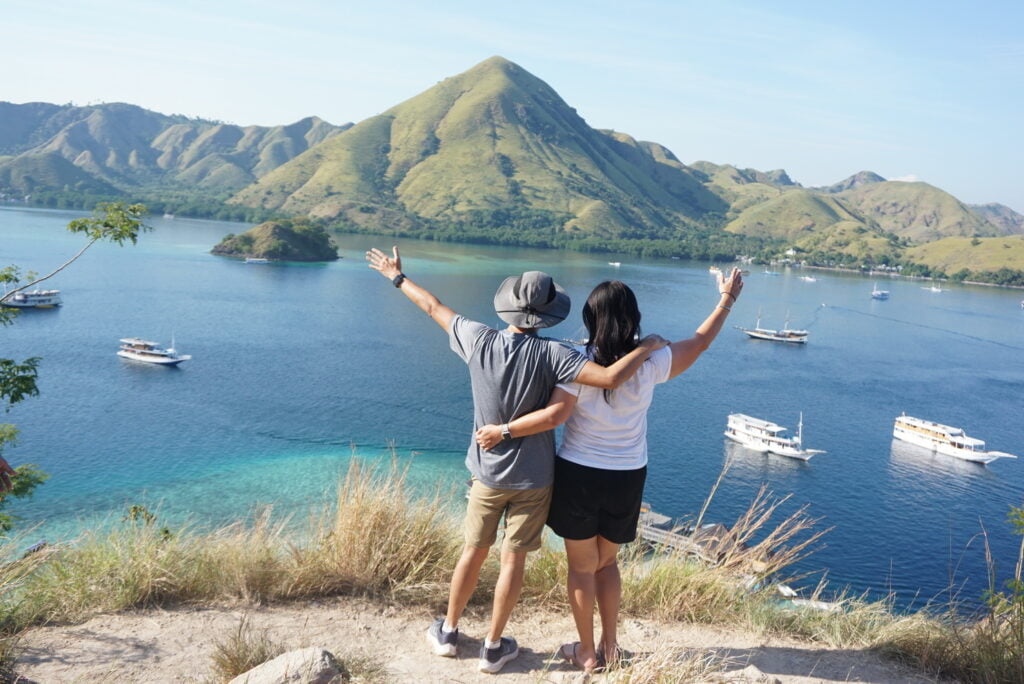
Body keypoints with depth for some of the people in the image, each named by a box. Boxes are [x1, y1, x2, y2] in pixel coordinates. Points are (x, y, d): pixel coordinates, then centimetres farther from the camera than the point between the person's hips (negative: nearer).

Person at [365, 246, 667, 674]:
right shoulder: (549, 354, -21)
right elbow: (611, 378, -31)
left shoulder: (479, 340, -12)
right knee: (513, 559, 11)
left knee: (474, 551, 19)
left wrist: (397, 277, 19)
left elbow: (434, 308, 4)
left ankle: (448, 632, 35)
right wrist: (647, 347, -14)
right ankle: (493, 647, 24)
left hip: (487, 472, 3)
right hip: (533, 478, -3)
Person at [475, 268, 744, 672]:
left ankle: (587, 653, 24)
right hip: (627, 479, 3)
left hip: (579, 475, -3)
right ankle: (610, 645, 30)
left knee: (582, 566, 13)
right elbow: (698, 343, 6)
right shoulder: (649, 363, -7)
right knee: (607, 562, 23)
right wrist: (727, 299, 17)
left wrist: (502, 430, -16)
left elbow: (554, 415, -25)